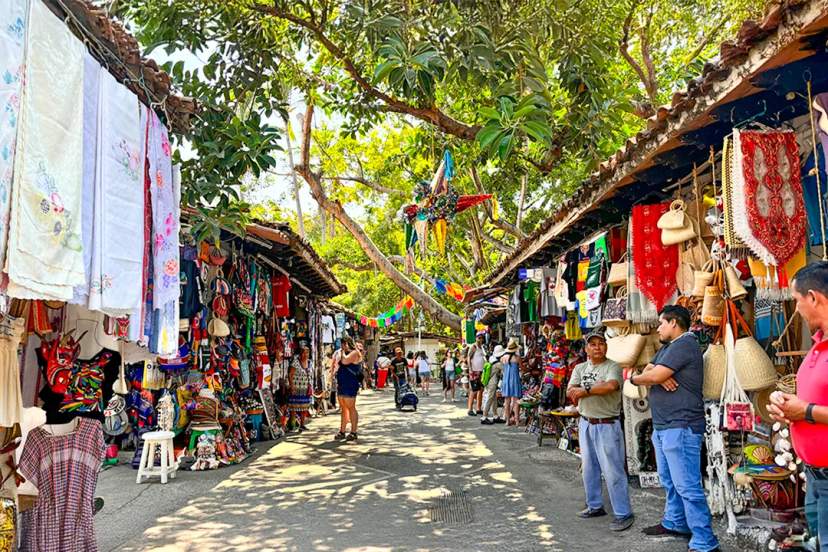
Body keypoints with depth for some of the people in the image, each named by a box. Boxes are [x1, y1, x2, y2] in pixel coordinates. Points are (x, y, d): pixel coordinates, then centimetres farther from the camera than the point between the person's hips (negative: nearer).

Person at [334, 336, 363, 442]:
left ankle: (354, 432, -2)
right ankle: (342, 432, 16)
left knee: (351, 408, -7)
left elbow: (345, 361, -25)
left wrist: (343, 351, -9)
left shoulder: (355, 353, -9)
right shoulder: (345, 353, 21)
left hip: (350, 385, -9)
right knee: (343, 408, 11)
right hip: (341, 384, 9)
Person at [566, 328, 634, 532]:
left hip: (607, 425, -7)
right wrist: (597, 388, -19)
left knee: (613, 471, -6)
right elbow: (570, 392, -3)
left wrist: (586, 390, -19)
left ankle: (624, 513, 3)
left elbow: (611, 386, -30)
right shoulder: (580, 368, 10)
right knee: (588, 469, 16)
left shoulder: (613, 367, -9)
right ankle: (595, 506, 31)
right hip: (585, 423, 7)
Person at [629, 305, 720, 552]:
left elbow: (653, 377, -20)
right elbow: (648, 372, 12)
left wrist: (634, 378, 0)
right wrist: (659, 376, -11)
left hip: (681, 427, -11)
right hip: (662, 426, 11)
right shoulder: (667, 347, 20)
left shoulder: (684, 344, -14)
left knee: (687, 487, -10)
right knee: (670, 482, 20)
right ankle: (675, 523, 34)